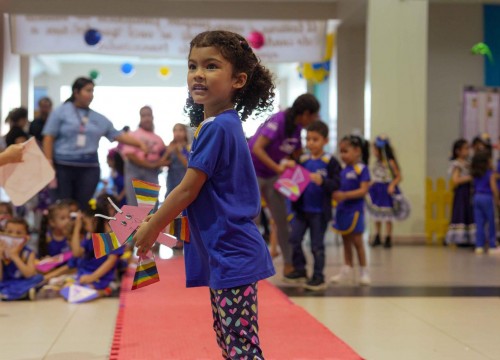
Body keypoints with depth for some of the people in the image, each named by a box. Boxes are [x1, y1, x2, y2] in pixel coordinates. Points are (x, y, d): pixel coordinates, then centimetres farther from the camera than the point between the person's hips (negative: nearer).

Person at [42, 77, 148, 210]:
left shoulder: (99, 119, 13)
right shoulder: (61, 112, 3)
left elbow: (119, 135, 11)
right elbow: (49, 138, -1)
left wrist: (140, 144, -3)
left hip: (89, 168, 3)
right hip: (63, 166, -3)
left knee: (83, 207, 0)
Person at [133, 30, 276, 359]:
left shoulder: (216, 127, -17)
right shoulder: (226, 123, 12)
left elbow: (188, 190, -15)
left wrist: (152, 229, -3)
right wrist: (159, 219, 18)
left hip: (231, 254, -10)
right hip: (226, 251, 10)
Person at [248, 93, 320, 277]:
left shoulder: (297, 127, 0)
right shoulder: (278, 121, -24)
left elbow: (297, 155, 9)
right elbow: (257, 148, -30)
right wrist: (278, 168, -31)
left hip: (272, 176, 7)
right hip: (253, 172, -7)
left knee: (282, 219, 7)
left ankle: (289, 263, 15)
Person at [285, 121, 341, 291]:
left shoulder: (330, 162, -7)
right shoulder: (303, 160, 5)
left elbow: (336, 184, -13)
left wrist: (322, 181, -29)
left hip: (320, 211, -4)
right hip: (302, 208, 4)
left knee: (317, 245, 3)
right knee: (294, 239, 3)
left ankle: (318, 277, 13)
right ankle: (299, 269, 19)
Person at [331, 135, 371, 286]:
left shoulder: (361, 169, -11)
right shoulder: (343, 170, 9)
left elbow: (363, 190, -18)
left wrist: (344, 195, -26)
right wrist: (335, 194, -7)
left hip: (355, 210, -6)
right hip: (342, 209, 6)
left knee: (357, 242, -1)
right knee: (346, 241, 12)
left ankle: (364, 272, 10)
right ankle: (347, 271, 20)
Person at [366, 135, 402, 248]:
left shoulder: (390, 163, -14)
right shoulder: (376, 163, 5)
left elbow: (398, 177, -10)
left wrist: (392, 185, -25)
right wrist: (369, 187, 4)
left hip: (387, 192, -6)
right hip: (376, 191, 6)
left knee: (387, 217, 3)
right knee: (377, 217, 12)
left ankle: (388, 239, 11)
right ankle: (377, 237, 22)